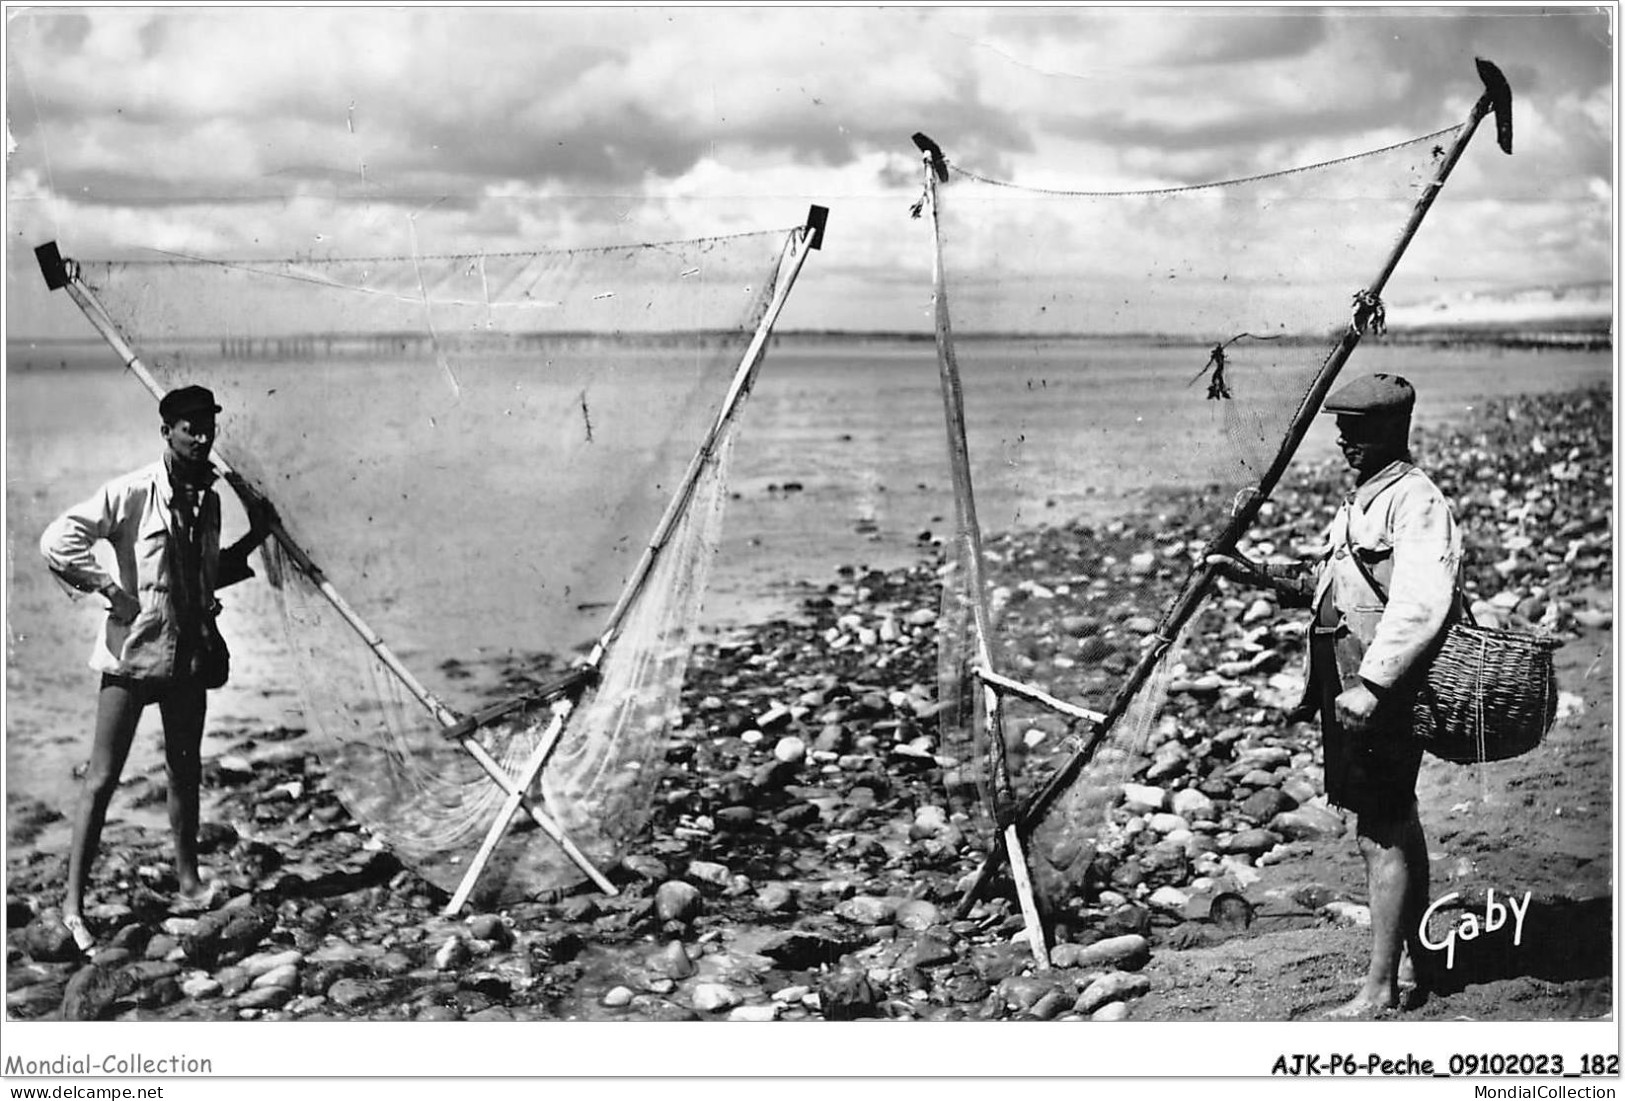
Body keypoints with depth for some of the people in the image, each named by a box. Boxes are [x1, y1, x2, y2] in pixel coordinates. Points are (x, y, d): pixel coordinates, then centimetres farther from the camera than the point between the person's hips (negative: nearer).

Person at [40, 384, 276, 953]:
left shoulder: (208, 498, 8)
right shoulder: (131, 492, -13)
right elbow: (57, 541, -18)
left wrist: (254, 537, 9)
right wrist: (110, 588, -18)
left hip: (189, 651, 7)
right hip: (134, 649, -7)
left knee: (185, 769, 14)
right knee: (103, 776, -3)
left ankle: (189, 884, 25)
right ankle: (74, 902, 1)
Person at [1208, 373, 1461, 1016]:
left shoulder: (1415, 500, -15)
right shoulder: (1362, 499, 16)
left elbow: (1419, 604, -26)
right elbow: (1328, 584, 26)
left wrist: (1372, 684, -30)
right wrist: (1259, 575, 14)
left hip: (1383, 692, -10)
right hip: (1352, 689, 10)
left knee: (1380, 835, -6)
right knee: (1398, 823, 20)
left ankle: (1380, 986, 0)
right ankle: (1416, 951, 33)